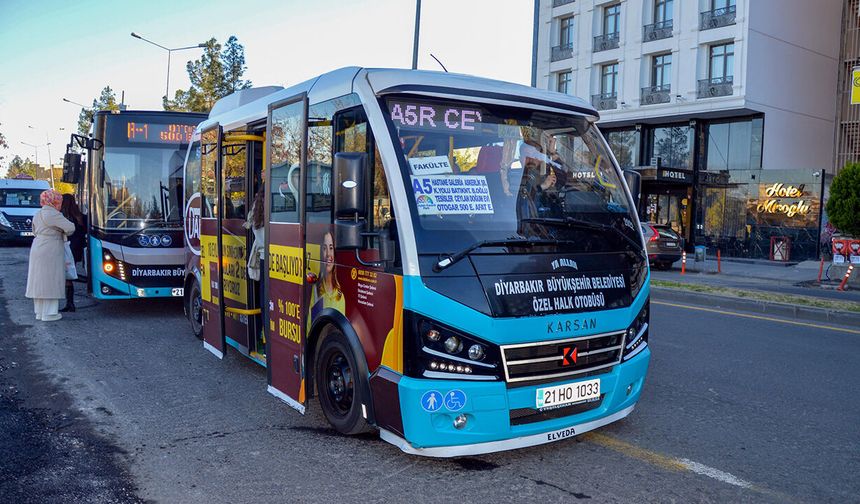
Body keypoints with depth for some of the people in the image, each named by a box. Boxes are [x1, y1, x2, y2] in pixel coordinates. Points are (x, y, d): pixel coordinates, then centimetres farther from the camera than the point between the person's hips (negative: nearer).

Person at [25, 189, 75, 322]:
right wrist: (65, 233, 5)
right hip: (50, 252, -9)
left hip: (38, 250, 9)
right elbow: (70, 228, -17)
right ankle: (49, 313, 1)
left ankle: (39, 311, 21)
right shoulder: (52, 214, -15)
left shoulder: (37, 215, 12)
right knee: (51, 281, -2)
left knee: (40, 281, 13)